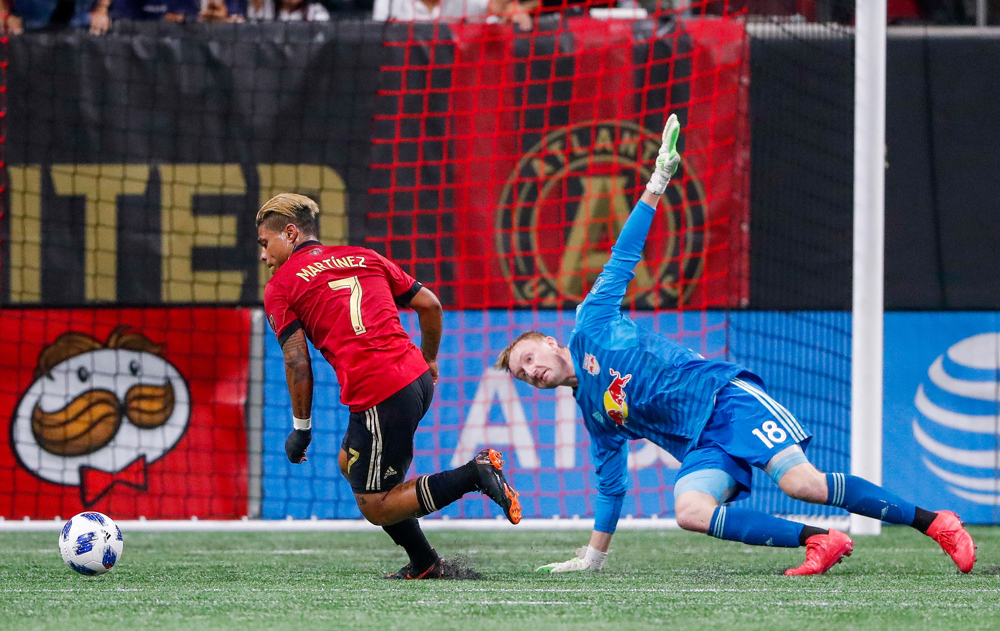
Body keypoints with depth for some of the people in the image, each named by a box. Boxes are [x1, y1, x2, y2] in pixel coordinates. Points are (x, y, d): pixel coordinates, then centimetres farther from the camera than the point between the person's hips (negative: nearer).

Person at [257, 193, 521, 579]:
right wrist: (428, 361, 33)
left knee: (376, 508, 3)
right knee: (350, 463, 25)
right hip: (416, 376, 7)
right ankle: (422, 564, 18)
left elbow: (298, 363, -5)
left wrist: (301, 428, 3)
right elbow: (429, 304, 19)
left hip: (379, 396, -7)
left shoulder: (280, 287, 4)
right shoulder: (363, 257, 21)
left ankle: (475, 475, -13)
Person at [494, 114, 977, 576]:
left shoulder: (590, 328, 11)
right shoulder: (593, 414, 23)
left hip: (724, 396, -5)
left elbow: (623, 258, 10)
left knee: (802, 481, -25)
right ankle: (817, 542, -26)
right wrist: (593, 556, 28)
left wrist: (656, 185, 6)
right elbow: (610, 483, 29)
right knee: (690, 510, -27)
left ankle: (933, 522, -19)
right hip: (701, 447, 5)